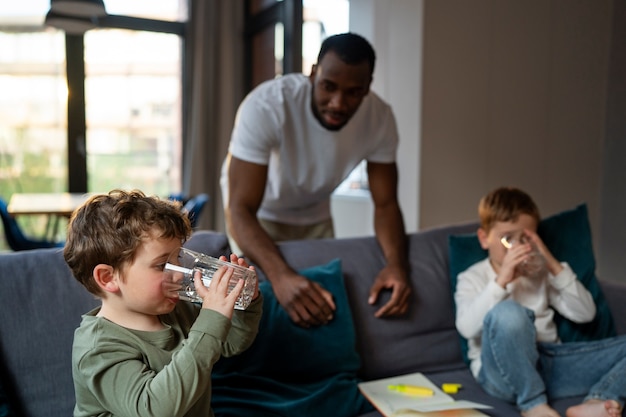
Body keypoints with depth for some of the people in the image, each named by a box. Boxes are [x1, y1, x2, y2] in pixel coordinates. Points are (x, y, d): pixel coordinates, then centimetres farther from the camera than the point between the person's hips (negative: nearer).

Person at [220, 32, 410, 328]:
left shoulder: (380, 118, -23)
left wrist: (396, 262, -37)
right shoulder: (266, 106, -37)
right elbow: (241, 210, -39)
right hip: (258, 213, -3)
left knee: (326, 300, 6)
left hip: (314, 216, 4)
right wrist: (280, 275, -57)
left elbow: (386, 204, -16)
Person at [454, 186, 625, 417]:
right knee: (507, 312, -37)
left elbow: (585, 313, 6)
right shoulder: (472, 278, 6)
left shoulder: (540, 272, 19)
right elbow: (467, 328, -14)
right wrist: (501, 281, -19)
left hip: (550, 364, 5)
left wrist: (555, 266, -3)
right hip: (505, 371, -5)